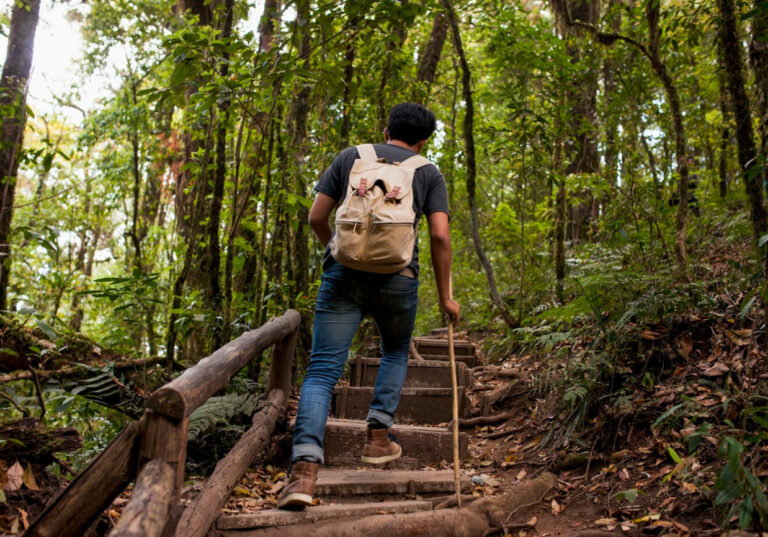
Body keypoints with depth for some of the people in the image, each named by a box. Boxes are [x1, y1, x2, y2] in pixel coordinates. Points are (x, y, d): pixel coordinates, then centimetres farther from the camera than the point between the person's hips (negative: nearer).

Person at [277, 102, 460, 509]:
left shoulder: (350, 156, 16)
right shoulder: (429, 173, 13)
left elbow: (316, 218, 11)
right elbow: (440, 236, 2)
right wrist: (445, 297, 11)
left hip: (344, 273, 0)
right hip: (397, 277, 0)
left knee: (322, 371, -2)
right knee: (396, 352, 27)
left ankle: (305, 468, -17)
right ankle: (378, 437, 18)